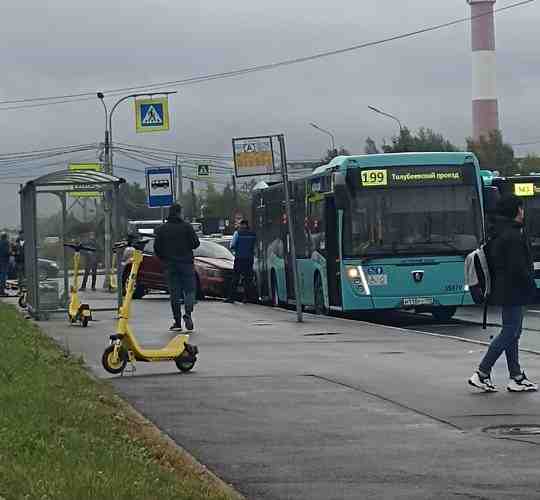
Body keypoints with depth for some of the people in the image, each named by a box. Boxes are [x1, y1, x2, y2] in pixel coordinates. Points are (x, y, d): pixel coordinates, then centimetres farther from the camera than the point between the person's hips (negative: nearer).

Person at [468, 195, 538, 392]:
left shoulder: (496, 233, 12)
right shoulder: (513, 236, -19)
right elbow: (518, 268, -22)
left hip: (503, 290, 10)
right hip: (513, 292, -10)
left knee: (512, 333, 13)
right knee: (509, 333, -6)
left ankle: (516, 377, 17)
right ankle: (482, 374, -8)